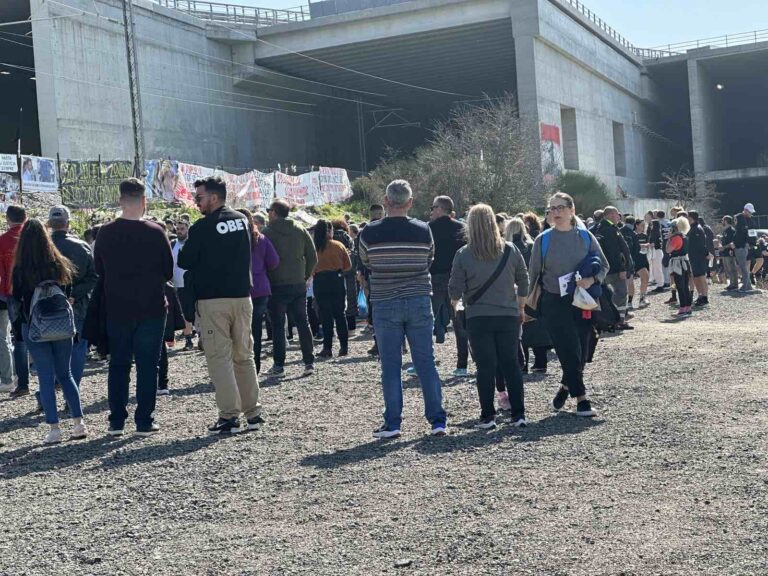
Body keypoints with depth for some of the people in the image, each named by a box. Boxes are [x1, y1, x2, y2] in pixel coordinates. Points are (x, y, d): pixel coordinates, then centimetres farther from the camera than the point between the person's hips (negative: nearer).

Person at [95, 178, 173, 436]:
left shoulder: (105, 233, -4)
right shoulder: (156, 232, -11)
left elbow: (99, 270, 6)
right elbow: (169, 271, -2)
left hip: (116, 309, 3)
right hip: (151, 308, -2)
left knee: (118, 364, 12)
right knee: (147, 366, 5)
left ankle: (116, 422, 14)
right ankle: (144, 421, 6)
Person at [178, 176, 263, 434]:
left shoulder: (202, 227, -12)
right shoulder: (242, 220, 8)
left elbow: (184, 262, -5)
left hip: (212, 299, -6)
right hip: (242, 296, 6)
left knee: (219, 357, -1)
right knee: (244, 355, 12)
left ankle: (229, 416, -4)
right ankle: (253, 413, 13)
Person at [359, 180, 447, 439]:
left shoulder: (370, 233, -7)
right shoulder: (423, 231, -3)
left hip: (385, 304, -1)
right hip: (419, 301, 1)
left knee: (390, 366, 5)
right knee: (426, 362, 7)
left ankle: (392, 423, 7)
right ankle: (437, 420, 9)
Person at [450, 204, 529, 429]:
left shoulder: (463, 255, -8)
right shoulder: (511, 250, 0)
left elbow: (455, 290, -5)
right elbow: (523, 283, 7)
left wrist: (455, 302, 17)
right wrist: (520, 307, 20)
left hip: (478, 318, -2)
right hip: (508, 316, 2)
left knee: (485, 366, 3)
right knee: (511, 363, 8)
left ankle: (488, 416, 4)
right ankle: (518, 414, 8)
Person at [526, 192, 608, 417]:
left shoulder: (585, 237, 2)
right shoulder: (543, 240, 0)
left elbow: (604, 265, 8)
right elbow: (533, 274, 7)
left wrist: (592, 279, -12)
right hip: (554, 304, -2)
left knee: (581, 353, 7)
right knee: (570, 352, -8)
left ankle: (566, 387, 33)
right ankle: (581, 399, 1)